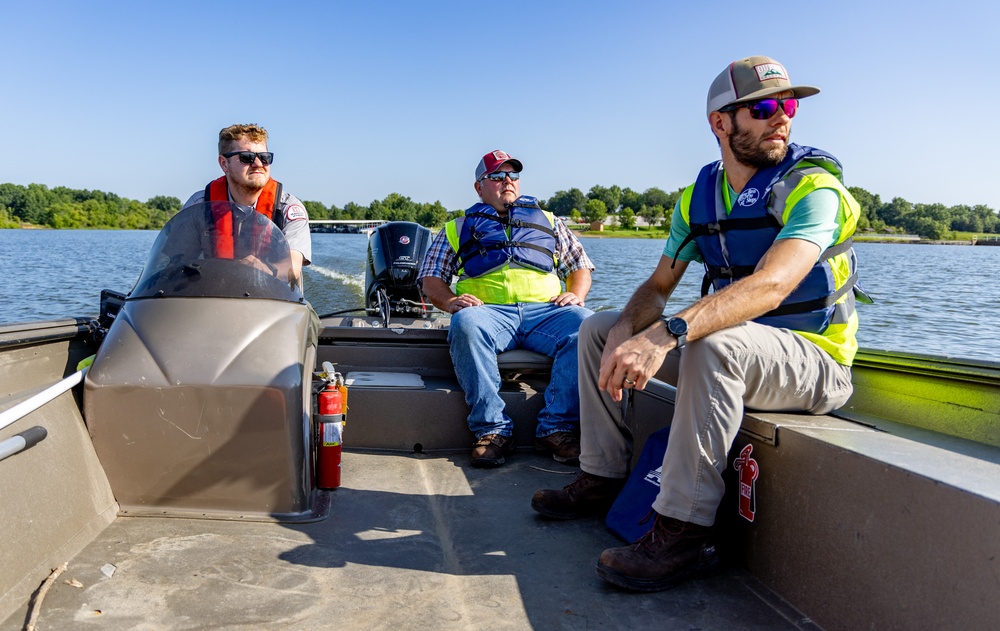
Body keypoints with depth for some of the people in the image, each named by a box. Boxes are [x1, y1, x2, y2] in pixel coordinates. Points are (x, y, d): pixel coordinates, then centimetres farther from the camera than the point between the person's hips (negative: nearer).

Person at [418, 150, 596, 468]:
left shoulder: (547, 221, 29)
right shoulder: (458, 228, 25)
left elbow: (580, 265, 27)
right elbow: (431, 278, 18)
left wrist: (576, 293, 4)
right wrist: (449, 301, -4)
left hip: (546, 309, 1)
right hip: (488, 310, -1)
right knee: (465, 325, -37)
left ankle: (557, 427, -26)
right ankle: (492, 430, -30)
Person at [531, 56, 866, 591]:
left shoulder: (812, 186, -16)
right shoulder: (698, 198, 4)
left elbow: (772, 284, -34)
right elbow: (658, 287, 3)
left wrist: (667, 334, -47)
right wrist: (626, 332, -21)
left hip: (812, 361, -7)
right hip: (731, 355, 7)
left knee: (715, 341, -39)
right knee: (599, 329, 4)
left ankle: (682, 531, -29)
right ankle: (601, 478, 8)